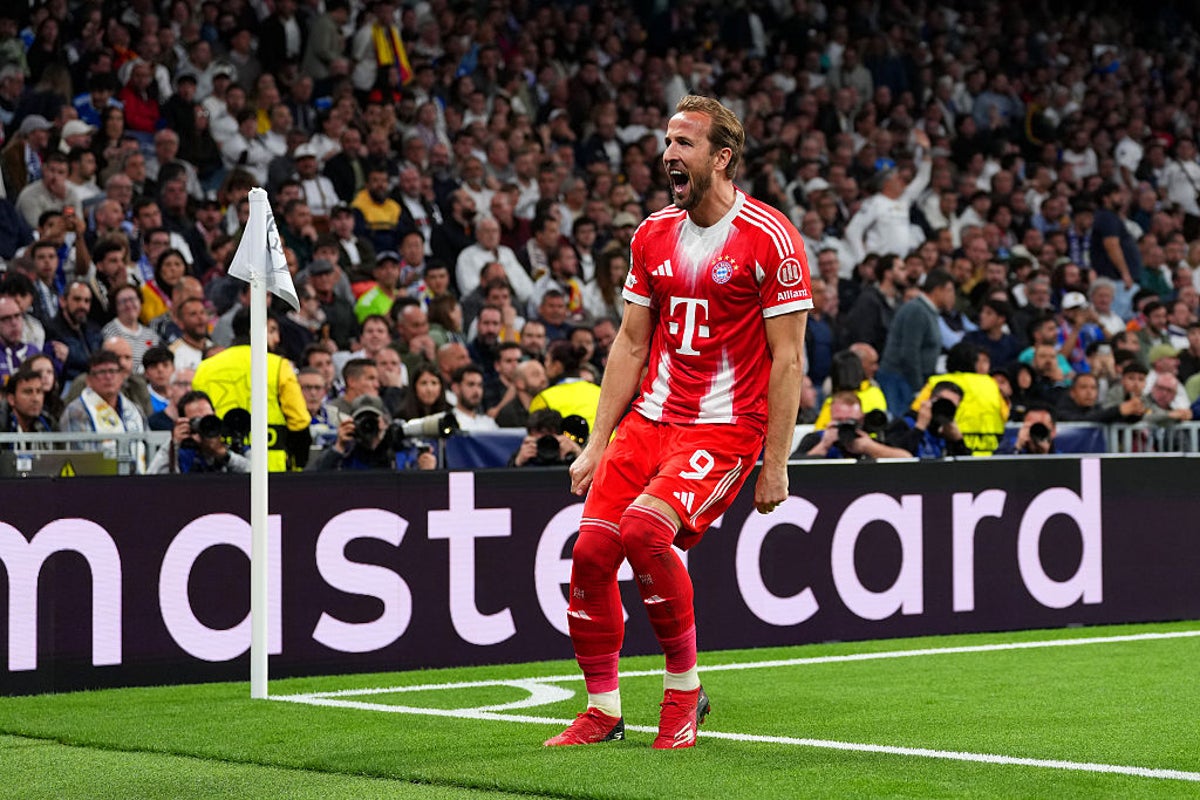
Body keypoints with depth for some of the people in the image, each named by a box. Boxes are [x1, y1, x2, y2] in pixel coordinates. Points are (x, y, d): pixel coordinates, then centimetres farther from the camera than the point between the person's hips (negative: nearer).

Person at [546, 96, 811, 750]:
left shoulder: (768, 238, -9)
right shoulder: (654, 234, 10)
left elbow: (788, 360, -8)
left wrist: (775, 466, -10)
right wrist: (597, 445, 10)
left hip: (725, 427, -6)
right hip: (649, 419, 6)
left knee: (644, 529, -27)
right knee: (591, 549, -8)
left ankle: (685, 688, -8)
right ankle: (602, 710, 9)